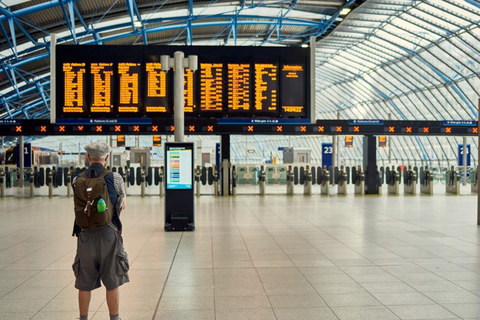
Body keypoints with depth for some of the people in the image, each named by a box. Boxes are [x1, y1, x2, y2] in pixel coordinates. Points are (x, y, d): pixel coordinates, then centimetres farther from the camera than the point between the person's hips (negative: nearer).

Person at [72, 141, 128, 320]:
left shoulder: (77, 180, 1)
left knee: (84, 284, 13)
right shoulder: (115, 178, -5)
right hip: (109, 234, -2)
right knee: (112, 282, 9)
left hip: (85, 234, 2)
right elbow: (122, 204, 9)